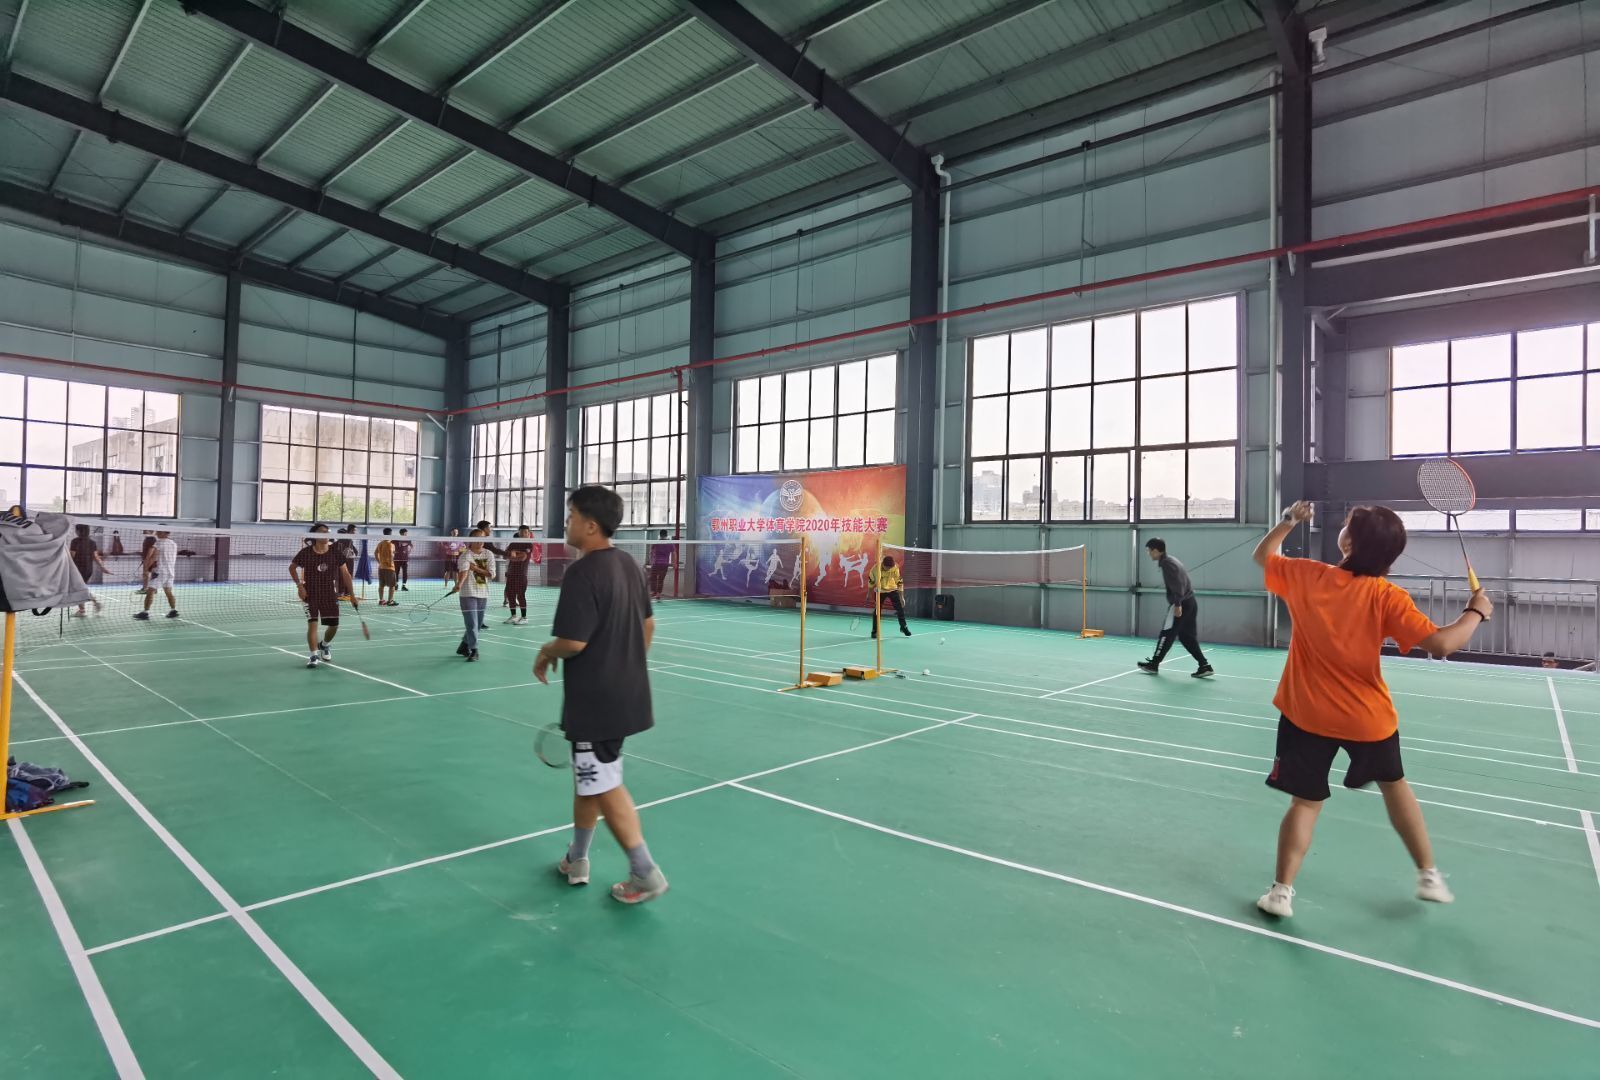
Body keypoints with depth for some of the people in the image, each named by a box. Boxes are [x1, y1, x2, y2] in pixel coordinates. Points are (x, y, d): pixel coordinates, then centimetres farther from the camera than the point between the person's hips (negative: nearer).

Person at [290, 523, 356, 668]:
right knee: (312, 624, -10)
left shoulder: (335, 552, -5)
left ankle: (324, 645, 36)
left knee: (333, 625, 5)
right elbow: (292, 567, 7)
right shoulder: (306, 552, -9)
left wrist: (352, 595, -3)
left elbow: (345, 573, -1)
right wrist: (299, 585, -7)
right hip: (310, 594, -2)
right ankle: (314, 655, -2)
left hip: (330, 595, 2)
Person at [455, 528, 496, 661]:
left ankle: (463, 647, 31)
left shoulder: (489, 554, 6)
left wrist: (476, 568, -13)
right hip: (468, 594, -5)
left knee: (478, 624, 13)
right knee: (472, 624, -9)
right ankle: (474, 650, -2)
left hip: (483, 594, 5)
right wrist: (459, 584, -44)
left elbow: (491, 574, -1)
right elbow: (463, 571, -27)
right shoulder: (465, 555, -9)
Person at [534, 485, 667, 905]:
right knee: (587, 777, 22)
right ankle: (576, 859, 34)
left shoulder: (582, 573, -21)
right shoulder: (629, 564, 6)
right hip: (627, 693, 9)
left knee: (605, 786, 3)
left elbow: (573, 641, -25)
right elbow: (648, 624, 14)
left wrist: (545, 654, -4)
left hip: (596, 701, -9)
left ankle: (645, 874, 9)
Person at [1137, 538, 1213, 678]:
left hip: (1182, 604, -10)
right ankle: (1205, 666, 7)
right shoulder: (1170, 560, 17)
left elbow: (1176, 585, -22)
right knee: (1187, 636, 11)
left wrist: (1177, 604, -24)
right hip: (1190, 602, 10)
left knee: (1167, 635, 1)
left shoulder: (1166, 564, -13)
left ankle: (1153, 664, 10)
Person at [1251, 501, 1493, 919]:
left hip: (1306, 713, 0)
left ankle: (1281, 892, 9)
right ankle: (1430, 876, 40)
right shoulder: (1386, 596, -15)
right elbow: (1442, 643, -18)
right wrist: (1477, 611, -1)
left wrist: (1289, 520, 17)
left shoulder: (1306, 576, -11)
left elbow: (1262, 555, 7)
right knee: (1394, 783, 27)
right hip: (1367, 716, 0)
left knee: (1306, 802, 9)